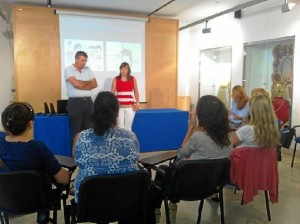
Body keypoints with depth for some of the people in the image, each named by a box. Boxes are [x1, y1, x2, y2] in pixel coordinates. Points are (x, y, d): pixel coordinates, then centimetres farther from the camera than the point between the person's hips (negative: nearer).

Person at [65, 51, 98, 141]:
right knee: (76, 130, 1)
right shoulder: (68, 70, -3)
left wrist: (81, 86, -11)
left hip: (88, 102, 5)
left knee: (88, 129, 8)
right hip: (75, 102, -5)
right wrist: (88, 82, 0)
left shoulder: (88, 70, 13)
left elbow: (95, 84, 3)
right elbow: (76, 84, -17)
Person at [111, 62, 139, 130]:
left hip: (130, 106, 1)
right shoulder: (116, 79, 1)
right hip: (119, 106, -1)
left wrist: (137, 103, 2)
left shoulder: (133, 79, 4)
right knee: (120, 127, -2)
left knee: (128, 127, 4)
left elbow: (136, 92, 10)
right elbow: (112, 92, 2)